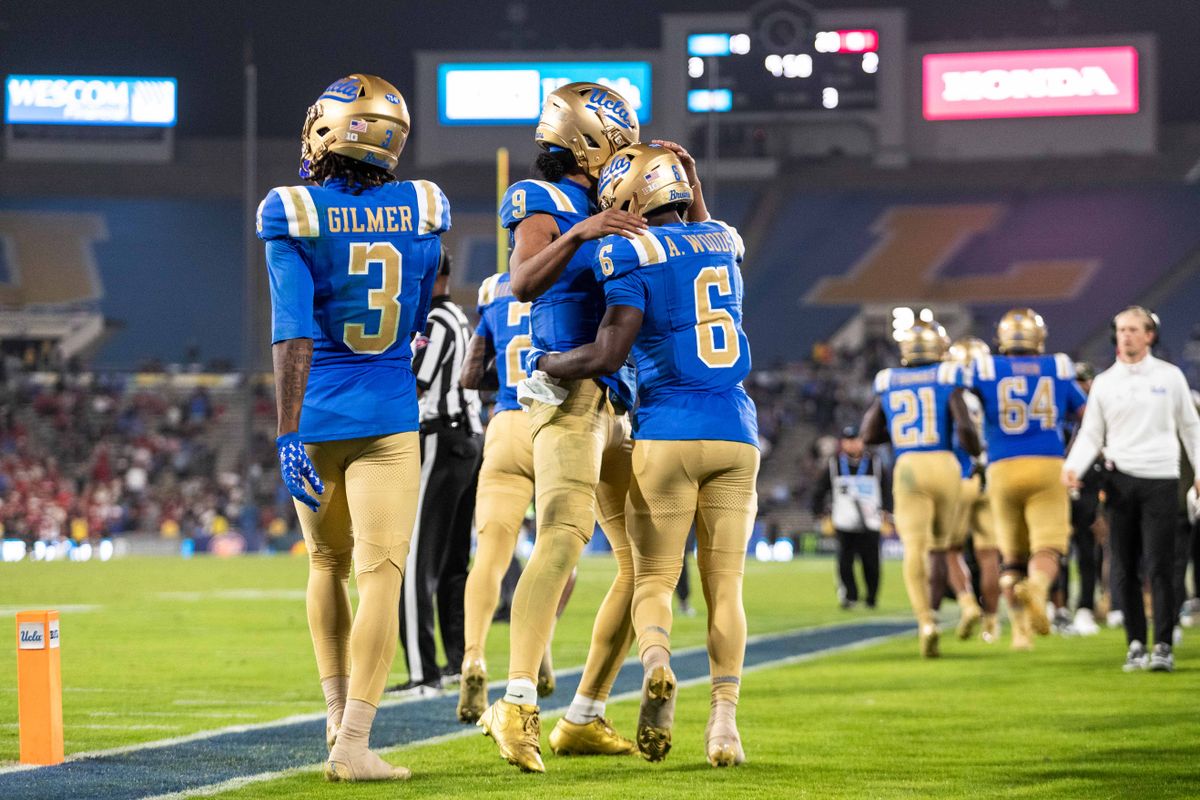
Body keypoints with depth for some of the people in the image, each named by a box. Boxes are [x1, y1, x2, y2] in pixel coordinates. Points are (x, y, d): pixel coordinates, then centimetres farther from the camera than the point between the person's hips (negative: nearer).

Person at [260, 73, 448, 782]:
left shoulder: (296, 216, -11)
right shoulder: (421, 210, 0)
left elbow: (293, 333, -16)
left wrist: (289, 437, -17)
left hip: (316, 415, 0)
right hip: (391, 417, 0)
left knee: (328, 563, 20)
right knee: (382, 574, -5)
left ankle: (339, 716, 22)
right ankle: (353, 743, -13)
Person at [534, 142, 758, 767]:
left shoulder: (633, 253, -6)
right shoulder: (724, 243, 12)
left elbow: (606, 356, -13)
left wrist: (544, 365, 3)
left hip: (666, 433, -4)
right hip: (735, 433, 4)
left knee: (654, 578, 7)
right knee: (724, 585, 6)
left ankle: (656, 662, -24)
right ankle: (724, 720, -5)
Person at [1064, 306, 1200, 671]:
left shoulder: (1170, 377, 5)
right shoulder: (1104, 383, 7)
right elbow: (1091, 435, 9)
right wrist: (1073, 466, -8)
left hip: (1161, 479, -2)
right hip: (1120, 480, 2)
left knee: (1160, 566, -8)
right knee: (1124, 569, 2)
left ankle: (1163, 645, -6)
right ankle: (1136, 642, 11)